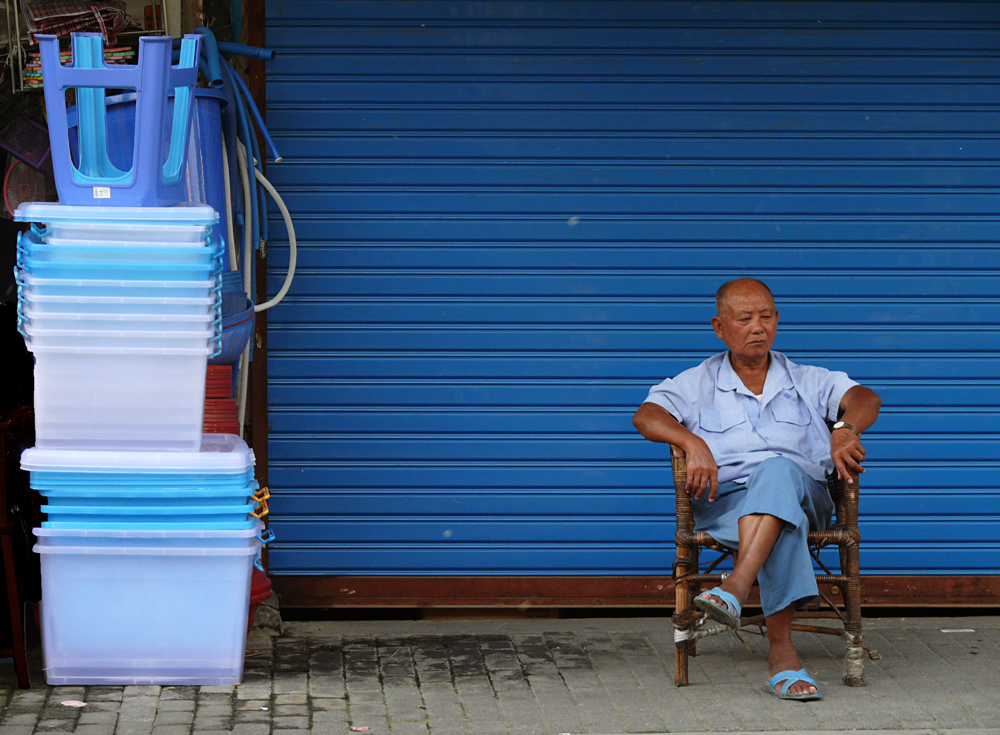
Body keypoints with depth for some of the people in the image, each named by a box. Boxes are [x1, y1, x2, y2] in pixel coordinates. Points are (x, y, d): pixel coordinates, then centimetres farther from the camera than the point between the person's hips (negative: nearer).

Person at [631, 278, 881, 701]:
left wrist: (845, 429, -17)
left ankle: (736, 586, -57)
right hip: (723, 498, -1)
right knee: (782, 525, -38)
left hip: (803, 493, 1)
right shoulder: (696, 385, 22)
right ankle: (781, 651, -51)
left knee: (778, 470, -39)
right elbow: (646, 416, 4)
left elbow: (864, 399, 8)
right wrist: (694, 443, -16)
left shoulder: (810, 382, 26)